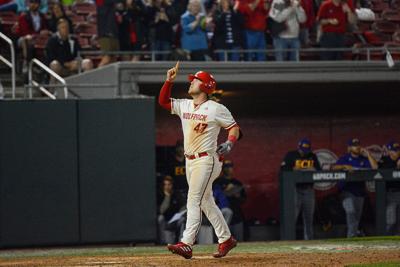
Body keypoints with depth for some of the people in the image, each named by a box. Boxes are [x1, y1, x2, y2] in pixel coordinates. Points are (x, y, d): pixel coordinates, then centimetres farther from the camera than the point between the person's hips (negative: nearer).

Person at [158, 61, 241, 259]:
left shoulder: (216, 109, -7)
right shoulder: (184, 106, 11)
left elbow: (234, 127, -3)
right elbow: (163, 101, 15)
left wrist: (229, 143, -21)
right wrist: (169, 80, 4)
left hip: (207, 160, -8)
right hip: (190, 161, 8)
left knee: (194, 200, -15)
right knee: (206, 202, 12)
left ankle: (186, 244, -22)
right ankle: (226, 239, 21)